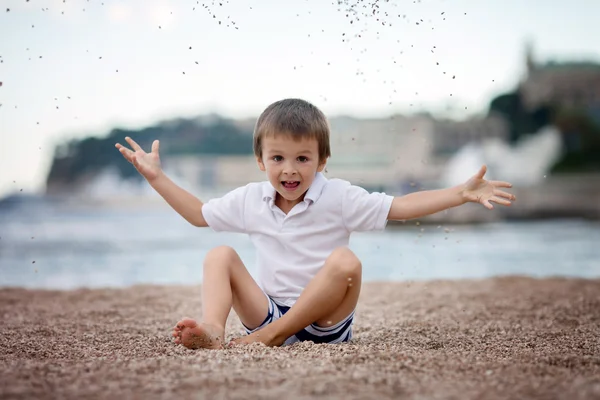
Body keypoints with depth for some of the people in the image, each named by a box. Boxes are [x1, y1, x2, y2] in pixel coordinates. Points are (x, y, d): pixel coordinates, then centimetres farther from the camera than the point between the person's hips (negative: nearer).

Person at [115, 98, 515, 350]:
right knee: (220, 256, -13)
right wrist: (157, 177, 15)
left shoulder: (338, 197, -6)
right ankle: (213, 331, -40)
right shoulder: (249, 200, 4)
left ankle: (272, 336, -30)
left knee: (345, 261, -31)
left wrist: (462, 193, -20)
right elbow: (199, 214, 19)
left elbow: (399, 207, -10)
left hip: (325, 318, -3)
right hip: (269, 310, 3)